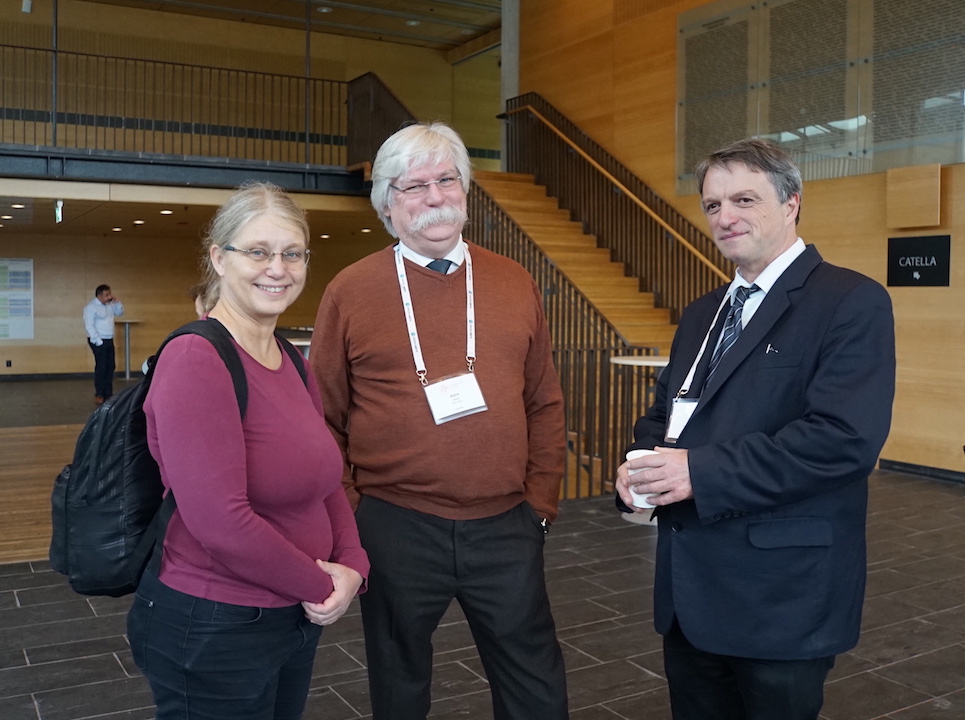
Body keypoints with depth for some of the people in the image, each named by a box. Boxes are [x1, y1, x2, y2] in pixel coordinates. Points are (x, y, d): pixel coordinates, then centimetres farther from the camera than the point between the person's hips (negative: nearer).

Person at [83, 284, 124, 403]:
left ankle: (108, 394, 14)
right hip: (98, 341, -8)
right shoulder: (91, 307, -13)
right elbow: (89, 326, -17)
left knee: (110, 367, 8)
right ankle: (99, 395, -1)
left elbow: (120, 312, 23)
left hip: (109, 340, 8)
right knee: (101, 367, -8)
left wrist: (117, 302, 3)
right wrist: (98, 341, -18)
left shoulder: (109, 305, 10)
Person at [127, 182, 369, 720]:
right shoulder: (195, 360, -20)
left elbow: (328, 481, 11)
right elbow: (220, 520, -26)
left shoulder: (293, 364, 6)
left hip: (299, 619, 8)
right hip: (211, 630, -8)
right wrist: (321, 586, -14)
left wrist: (352, 566, -6)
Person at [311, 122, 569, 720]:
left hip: (506, 528, 2)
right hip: (395, 530, -1)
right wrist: (345, 515, -2)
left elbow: (545, 404, 8)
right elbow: (326, 419, 1)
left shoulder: (515, 284, 5)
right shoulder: (350, 291, -2)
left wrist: (541, 500, 4)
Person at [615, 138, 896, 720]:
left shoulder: (852, 302, -11)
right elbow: (665, 410, 18)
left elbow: (846, 436, -23)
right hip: (689, 588, 7)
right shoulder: (702, 314, 14)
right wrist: (644, 464, -5)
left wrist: (701, 472, -24)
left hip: (782, 595, -7)